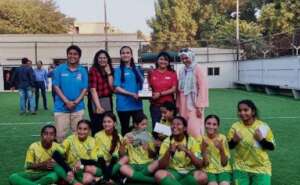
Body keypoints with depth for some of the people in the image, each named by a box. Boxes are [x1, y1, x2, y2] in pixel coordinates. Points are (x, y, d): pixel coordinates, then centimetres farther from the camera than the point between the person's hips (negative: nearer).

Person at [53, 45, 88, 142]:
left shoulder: (83, 71, 3)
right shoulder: (59, 69, 0)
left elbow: (85, 89, 1)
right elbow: (56, 87, -3)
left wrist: (75, 102, -12)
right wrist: (67, 102, -13)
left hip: (78, 108, 1)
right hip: (61, 107, -1)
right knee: (60, 135, 1)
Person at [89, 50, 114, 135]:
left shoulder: (110, 70, 12)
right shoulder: (93, 70, -7)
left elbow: (111, 87, 0)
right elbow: (93, 90, -15)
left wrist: (109, 72, -5)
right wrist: (98, 106, -23)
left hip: (108, 102, 5)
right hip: (97, 102, -5)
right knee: (97, 128, -3)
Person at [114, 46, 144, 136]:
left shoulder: (137, 70, 11)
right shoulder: (118, 70, -1)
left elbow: (142, 85, 17)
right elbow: (117, 88, -8)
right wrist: (132, 94, -18)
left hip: (137, 104, 3)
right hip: (124, 106, -3)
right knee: (125, 129, 10)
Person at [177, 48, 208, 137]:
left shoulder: (197, 68, -9)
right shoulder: (182, 71, 11)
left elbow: (202, 87, -13)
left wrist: (199, 106, -16)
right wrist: (178, 105, 11)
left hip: (194, 103, -6)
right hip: (184, 104, 6)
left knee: (194, 127, -9)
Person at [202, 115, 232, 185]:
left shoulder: (222, 138, -5)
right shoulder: (202, 139, -4)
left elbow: (224, 163, -6)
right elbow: (205, 163, -8)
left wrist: (221, 149, -22)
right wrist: (204, 148, -22)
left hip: (223, 170, 0)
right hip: (209, 171, 0)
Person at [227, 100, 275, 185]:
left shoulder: (263, 126, -6)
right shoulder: (235, 126, -5)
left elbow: (271, 147, 0)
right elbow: (229, 146, 2)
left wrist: (261, 139, -15)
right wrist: (234, 140, -17)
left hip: (261, 167, 0)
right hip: (241, 167, 1)